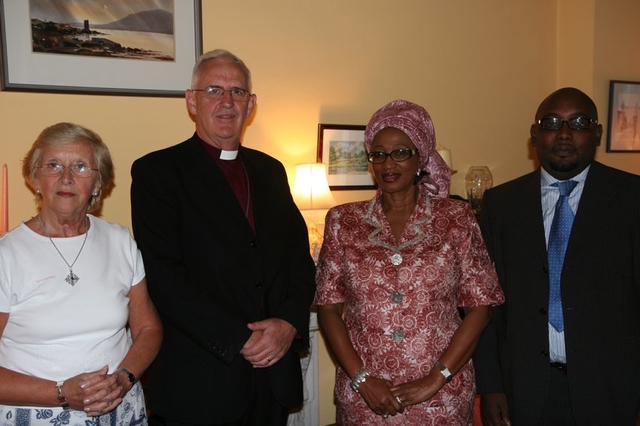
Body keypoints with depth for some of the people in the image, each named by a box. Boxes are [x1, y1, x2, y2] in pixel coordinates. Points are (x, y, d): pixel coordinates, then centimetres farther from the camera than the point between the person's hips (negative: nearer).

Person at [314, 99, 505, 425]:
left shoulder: (457, 218, -3)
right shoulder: (343, 221, -1)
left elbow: (479, 307, -4)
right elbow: (328, 308, 0)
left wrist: (436, 379, -10)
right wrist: (360, 378, -9)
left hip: (442, 396, 0)